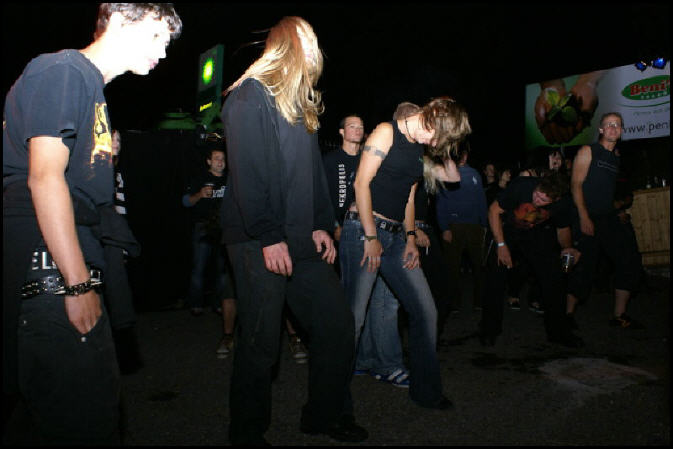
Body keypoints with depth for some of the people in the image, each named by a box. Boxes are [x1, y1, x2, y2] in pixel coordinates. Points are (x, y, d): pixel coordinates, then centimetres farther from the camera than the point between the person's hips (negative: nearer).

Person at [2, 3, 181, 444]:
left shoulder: (93, 86, 23)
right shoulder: (62, 71, -6)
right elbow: (44, 177, -18)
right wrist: (79, 285, -19)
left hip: (73, 267, 10)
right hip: (50, 269, -10)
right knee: (85, 422, -6)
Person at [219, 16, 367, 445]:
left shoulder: (302, 103, 20)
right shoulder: (250, 97, -5)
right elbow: (246, 172, -14)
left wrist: (321, 225, 8)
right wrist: (269, 237, -18)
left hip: (303, 241, 8)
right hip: (260, 243, -8)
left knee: (338, 324, 6)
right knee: (261, 344, 0)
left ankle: (327, 415, 24)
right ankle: (248, 433, 20)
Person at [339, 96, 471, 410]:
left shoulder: (418, 148, 20)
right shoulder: (386, 132, -3)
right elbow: (362, 183, -11)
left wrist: (411, 237, 10)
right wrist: (371, 237, -14)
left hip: (395, 237, 8)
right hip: (363, 230, -8)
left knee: (425, 311, 5)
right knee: (353, 316, -7)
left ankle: (425, 390, 19)